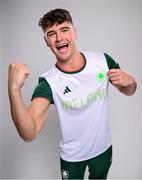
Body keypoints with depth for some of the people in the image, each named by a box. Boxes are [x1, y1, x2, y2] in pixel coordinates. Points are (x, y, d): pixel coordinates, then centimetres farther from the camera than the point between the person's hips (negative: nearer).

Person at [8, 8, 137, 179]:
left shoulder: (103, 59, -17)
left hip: (104, 148, 3)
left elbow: (129, 91, -1)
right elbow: (29, 134, -36)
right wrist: (14, 90, -51)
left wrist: (128, 82, -25)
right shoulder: (48, 83, -25)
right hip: (72, 158, -2)